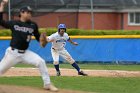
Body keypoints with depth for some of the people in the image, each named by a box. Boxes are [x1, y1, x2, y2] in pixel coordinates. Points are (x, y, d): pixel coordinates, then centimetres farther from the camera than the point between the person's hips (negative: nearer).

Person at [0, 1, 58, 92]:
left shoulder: (33, 25, 3)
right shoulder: (14, 23, -3)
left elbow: (38, 38, 9)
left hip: (25, 53, 2)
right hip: (13, 53, -2)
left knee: (41, 62, -14)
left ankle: (47, 84, -5)